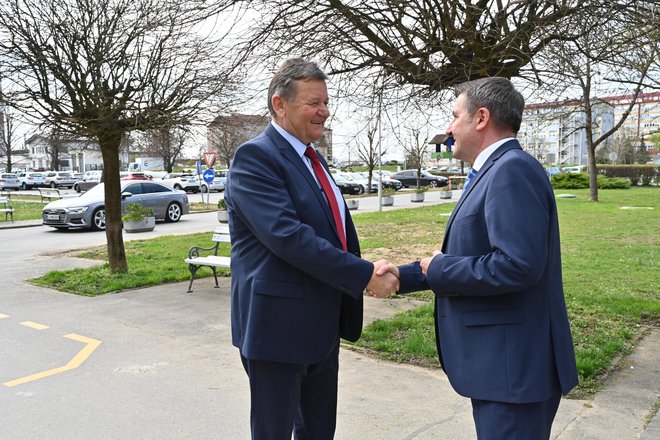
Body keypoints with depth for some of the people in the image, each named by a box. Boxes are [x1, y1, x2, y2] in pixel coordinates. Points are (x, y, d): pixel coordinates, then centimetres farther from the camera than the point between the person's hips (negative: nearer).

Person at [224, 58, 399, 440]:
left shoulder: (313, 158, 13)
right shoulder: (255, 157, -16)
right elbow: (288, 235, -27)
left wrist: (364, 272, 7)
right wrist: (364, 275, -26)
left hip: (323, 324, 9)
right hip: (279, 325, -8)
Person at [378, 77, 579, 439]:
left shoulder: (512, 169, -19)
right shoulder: (495, 171, 13)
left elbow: (517, 265, -29)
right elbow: (473, 259, 18)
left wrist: (439, 269, -15)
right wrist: (404, 276, 10)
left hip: (514, 366, -10)